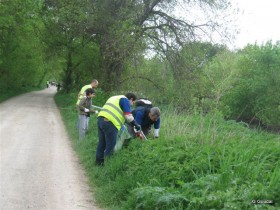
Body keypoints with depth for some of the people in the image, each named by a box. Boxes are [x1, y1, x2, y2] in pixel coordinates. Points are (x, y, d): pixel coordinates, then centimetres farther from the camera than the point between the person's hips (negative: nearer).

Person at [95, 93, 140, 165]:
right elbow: (128, 116, -5)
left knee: (101, 143, 19)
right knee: (110, 145, -1)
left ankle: (99, 161, 28)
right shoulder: (125, 100, 3)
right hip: (110, 123, -9)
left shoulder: (115, 98, 31)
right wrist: (136, 125, 6)